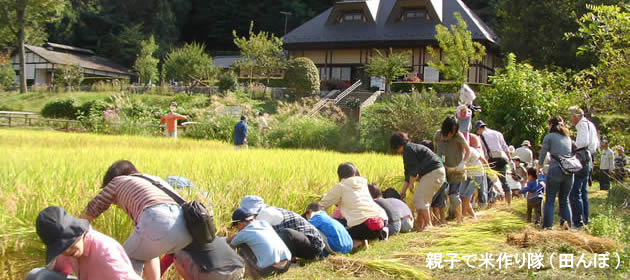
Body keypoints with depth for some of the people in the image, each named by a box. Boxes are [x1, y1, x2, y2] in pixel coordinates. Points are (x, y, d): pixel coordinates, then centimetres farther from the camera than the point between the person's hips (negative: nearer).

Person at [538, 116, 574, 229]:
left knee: (550, 201, 1)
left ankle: (547, 226, -3)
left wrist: (539, 165, 23)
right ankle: (568, 227, 10)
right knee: (565, 201, 13)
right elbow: (571, 153, 20)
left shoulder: (549, 137, 3)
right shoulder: (568, 137, 18)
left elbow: (543, 153, 6)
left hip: (555, 170, -5)